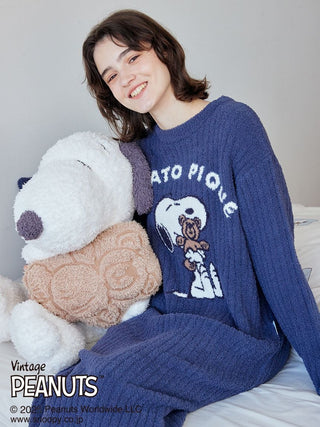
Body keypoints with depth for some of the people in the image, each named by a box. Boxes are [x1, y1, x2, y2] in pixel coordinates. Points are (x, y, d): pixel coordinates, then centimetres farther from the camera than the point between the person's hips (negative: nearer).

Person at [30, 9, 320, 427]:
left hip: (240, 329, -4)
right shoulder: (141, 150, 8)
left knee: (106, 387, -26)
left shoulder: (233, 122, -8)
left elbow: (276, 257, -12)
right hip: (164, 316, 5)